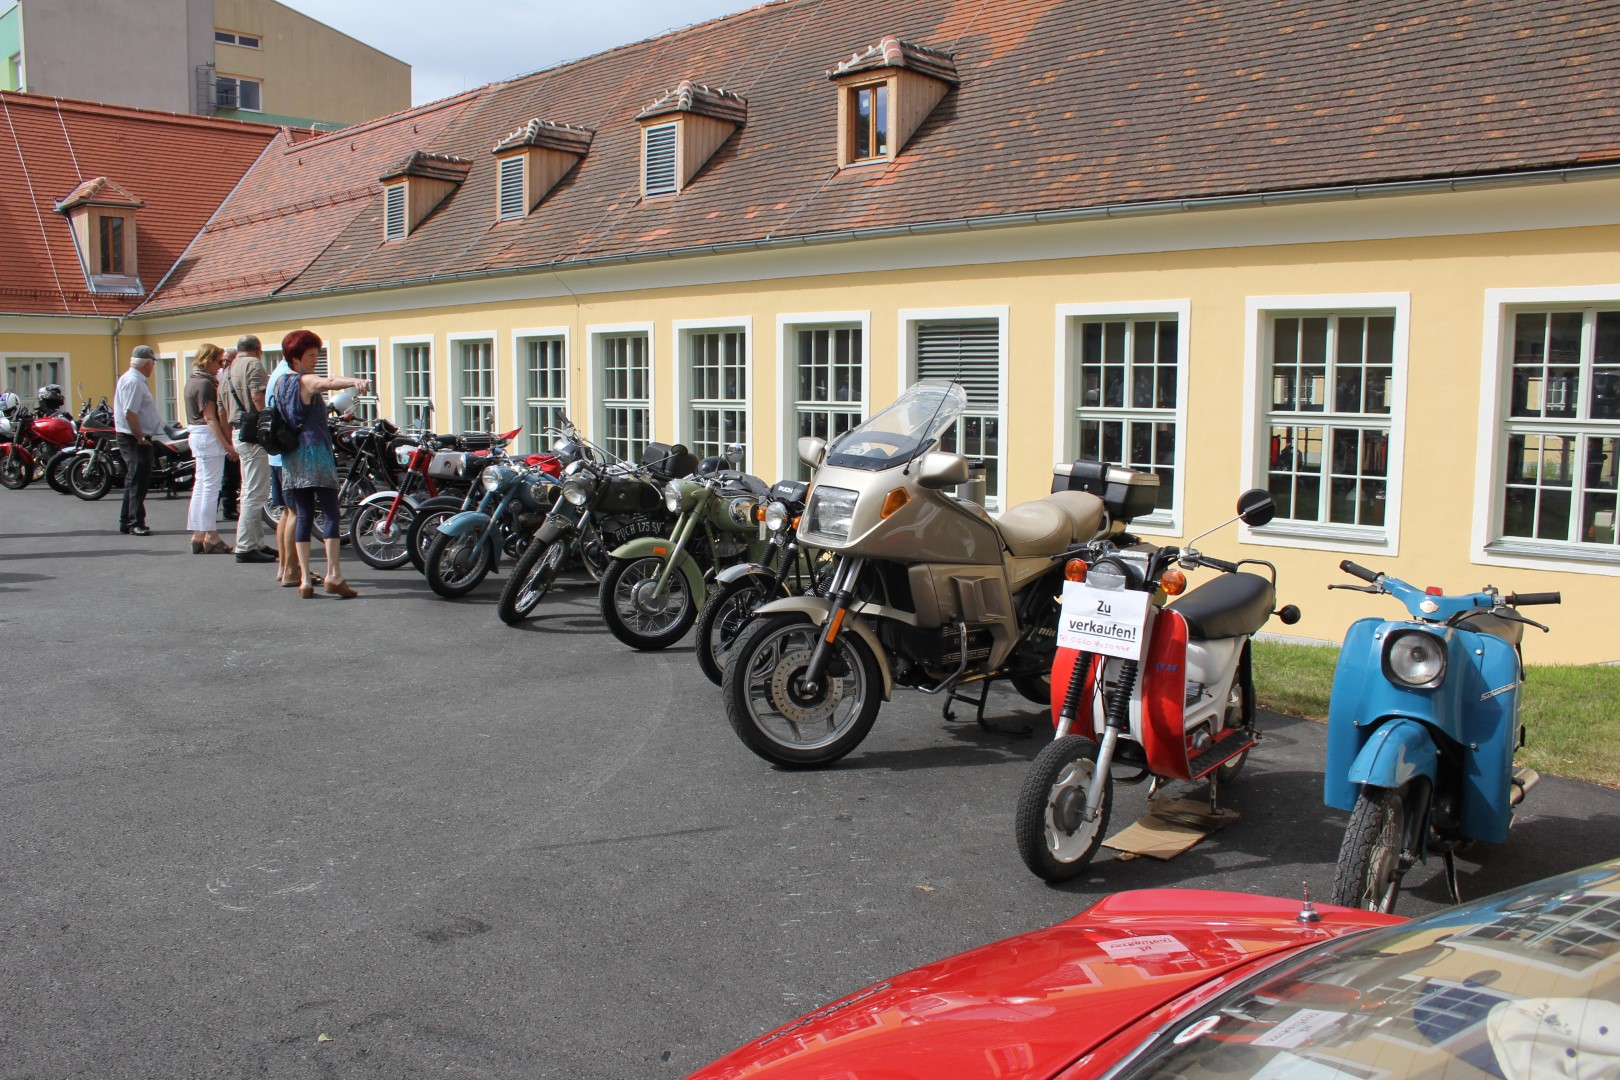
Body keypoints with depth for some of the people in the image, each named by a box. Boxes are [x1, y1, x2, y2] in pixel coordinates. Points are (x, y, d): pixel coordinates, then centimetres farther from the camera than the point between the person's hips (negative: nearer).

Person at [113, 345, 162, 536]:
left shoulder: (132, 379, 16)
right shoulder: (133, 381, -17)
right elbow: (129, 414, -25)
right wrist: (140, 438, -19)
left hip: (135, 438, 11)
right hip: (135, 439, -11)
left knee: (133, 482, 15)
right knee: (138, 482, -8)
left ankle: (126, 522, 22)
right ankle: (136, 523, -5)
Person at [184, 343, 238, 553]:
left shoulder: (193, 380, 15)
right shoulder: (205, 383, -15)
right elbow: (210, 418, -19)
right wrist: (226, 444, -21)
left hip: (197, 435, 10)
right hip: (209, 436, -10)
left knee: (201, 484, 13)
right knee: (211, 485, -6)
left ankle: (197, 533, 17)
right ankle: (208, 535, -3)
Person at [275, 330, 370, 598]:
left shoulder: (280, 383, 18)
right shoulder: (306, 381, -7)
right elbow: (329, 381, -30)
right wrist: (356, 382, -49)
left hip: (290, 457, 8)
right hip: (315, 453, -8)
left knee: (303, 517, 6)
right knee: (330, 514, -7)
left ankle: (304, 579, 2)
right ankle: (333, 575, -15)